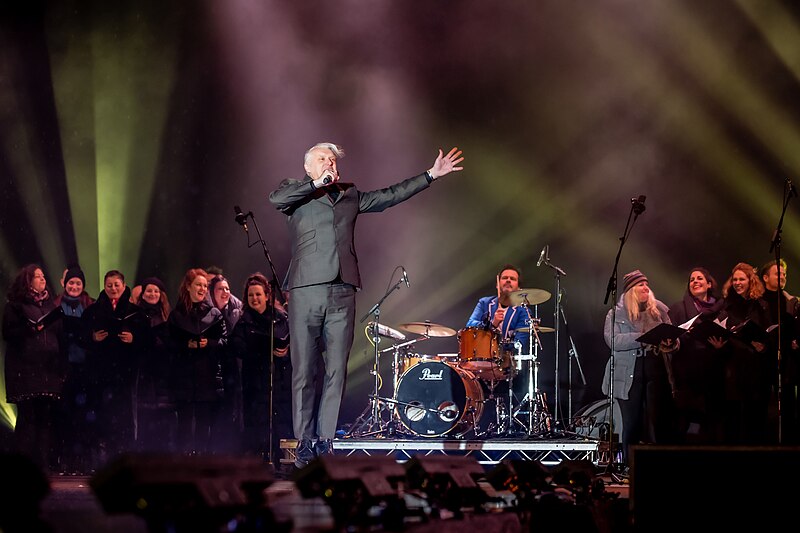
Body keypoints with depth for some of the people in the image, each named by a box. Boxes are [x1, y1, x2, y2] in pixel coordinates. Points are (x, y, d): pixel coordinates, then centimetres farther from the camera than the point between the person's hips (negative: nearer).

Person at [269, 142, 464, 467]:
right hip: (306, 291, -4)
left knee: (336, 371, 0)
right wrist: (317, 183, -6)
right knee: (304, 372, -4)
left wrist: (431, 175, 24)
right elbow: (276, 199, -10)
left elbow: (390, 196, 26)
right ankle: (304, 443, 0)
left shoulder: (350, 195, 24)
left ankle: (325, 441, 4)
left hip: (342, 293, 4)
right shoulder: (295, 191, 12)